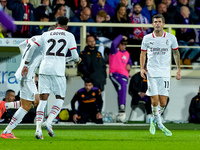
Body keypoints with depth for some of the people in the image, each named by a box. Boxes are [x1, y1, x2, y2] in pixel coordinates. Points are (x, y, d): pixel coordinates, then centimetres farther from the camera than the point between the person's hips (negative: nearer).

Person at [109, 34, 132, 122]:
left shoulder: (127, 54, 21)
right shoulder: (114, 51, 3)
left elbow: (129, 61, 39)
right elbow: (114, 43, -18)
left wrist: (129, 65, 15)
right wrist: (121, 37, -4)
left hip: (124, 75, 6)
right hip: (114, 74, -6)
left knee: (122, 93, 4)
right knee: (122, 85, -33)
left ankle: (120, 113, 9)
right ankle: (122, 106, -39)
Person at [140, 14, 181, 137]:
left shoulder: (171, 38, 1)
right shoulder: (147, 38, 1)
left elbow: (176, 52, 14)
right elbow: (143, 53, 13)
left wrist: (179, 69, 12)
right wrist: (142, 68, 0)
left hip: (165, 74, 1)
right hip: (152, 73, -1)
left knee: (163, 103, -3)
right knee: (155, 101, -8)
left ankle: (154, 120, 24)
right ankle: (160, 125, 10)